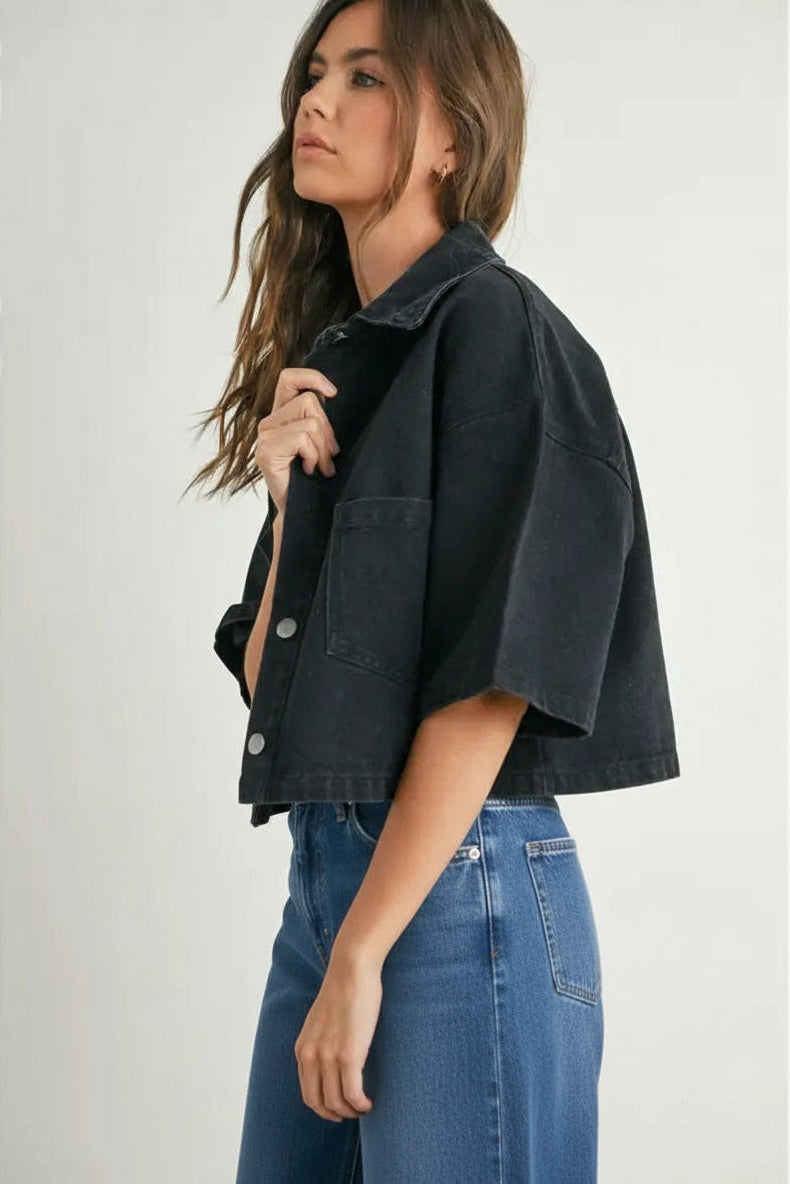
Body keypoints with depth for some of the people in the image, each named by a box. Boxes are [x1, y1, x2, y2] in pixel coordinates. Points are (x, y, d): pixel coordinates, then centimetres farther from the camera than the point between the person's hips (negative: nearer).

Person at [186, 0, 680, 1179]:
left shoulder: (498, 328, -10)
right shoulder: (332, 355, 14)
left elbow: (488, 681, -17)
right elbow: (268, 683, 12)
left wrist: (360, 958, -17)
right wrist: (287, 499, -4)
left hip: (459, 888, -8)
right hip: (326, 861, 8)